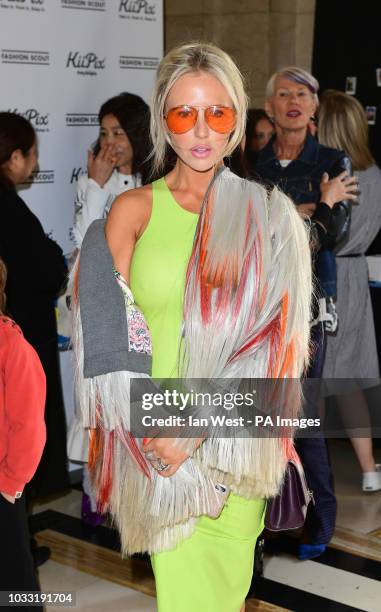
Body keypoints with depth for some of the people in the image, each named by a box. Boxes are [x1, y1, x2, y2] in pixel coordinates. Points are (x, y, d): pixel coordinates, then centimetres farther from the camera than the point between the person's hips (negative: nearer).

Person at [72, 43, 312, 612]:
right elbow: (107, 323, -2)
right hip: (155, 436, -1)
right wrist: (149, 424, -15)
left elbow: (275, 336, -3)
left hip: (240, 437, 1)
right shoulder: (134, 208, 3)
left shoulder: (268, 214, 4)